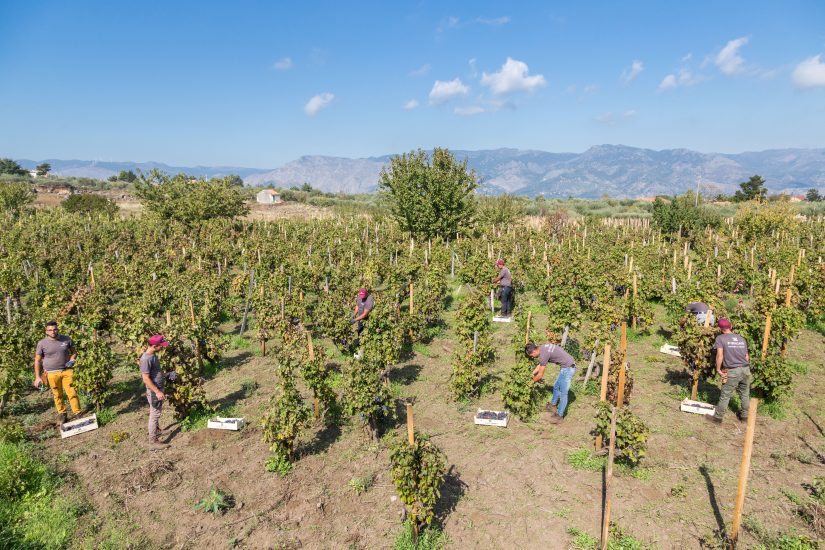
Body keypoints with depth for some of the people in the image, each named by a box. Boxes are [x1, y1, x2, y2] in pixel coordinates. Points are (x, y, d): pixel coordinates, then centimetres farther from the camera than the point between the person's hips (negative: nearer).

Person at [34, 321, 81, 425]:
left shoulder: (67, 339, 2)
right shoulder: (42, 343, -2)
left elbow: (74, 352, 15)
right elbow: (37, 360, 3)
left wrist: (72, 360, -6)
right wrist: (37, 377, -1)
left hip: (67, 370, 0)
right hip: (52, 373, 0)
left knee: (72, 392, -5)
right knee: (57, 395, 6)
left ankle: (78, 414, 1)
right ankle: (61, 413, 22)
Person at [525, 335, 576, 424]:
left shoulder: (543, 355, -23)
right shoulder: (542, 347, 4)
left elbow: (540, 375, -13)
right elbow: (540, 365, 19)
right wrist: (531, 374, 19)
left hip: (568, 368, -10)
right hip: (566, 367, 10)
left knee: (563, 393, -2)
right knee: (556, 387, 22)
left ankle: (559, 415, 7)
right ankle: (553, 405, 38)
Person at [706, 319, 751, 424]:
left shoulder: (720, 338, -3)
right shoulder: (742, 339, 14)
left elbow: (720, 355, -13)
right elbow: (747, 356, 15)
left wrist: (718, 369, -5)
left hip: (732, 371, -6)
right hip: (746, 369, 6)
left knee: (725, 395, 2)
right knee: (745, 394, 20)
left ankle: (718, 417, 11)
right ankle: (744, 415, 34)